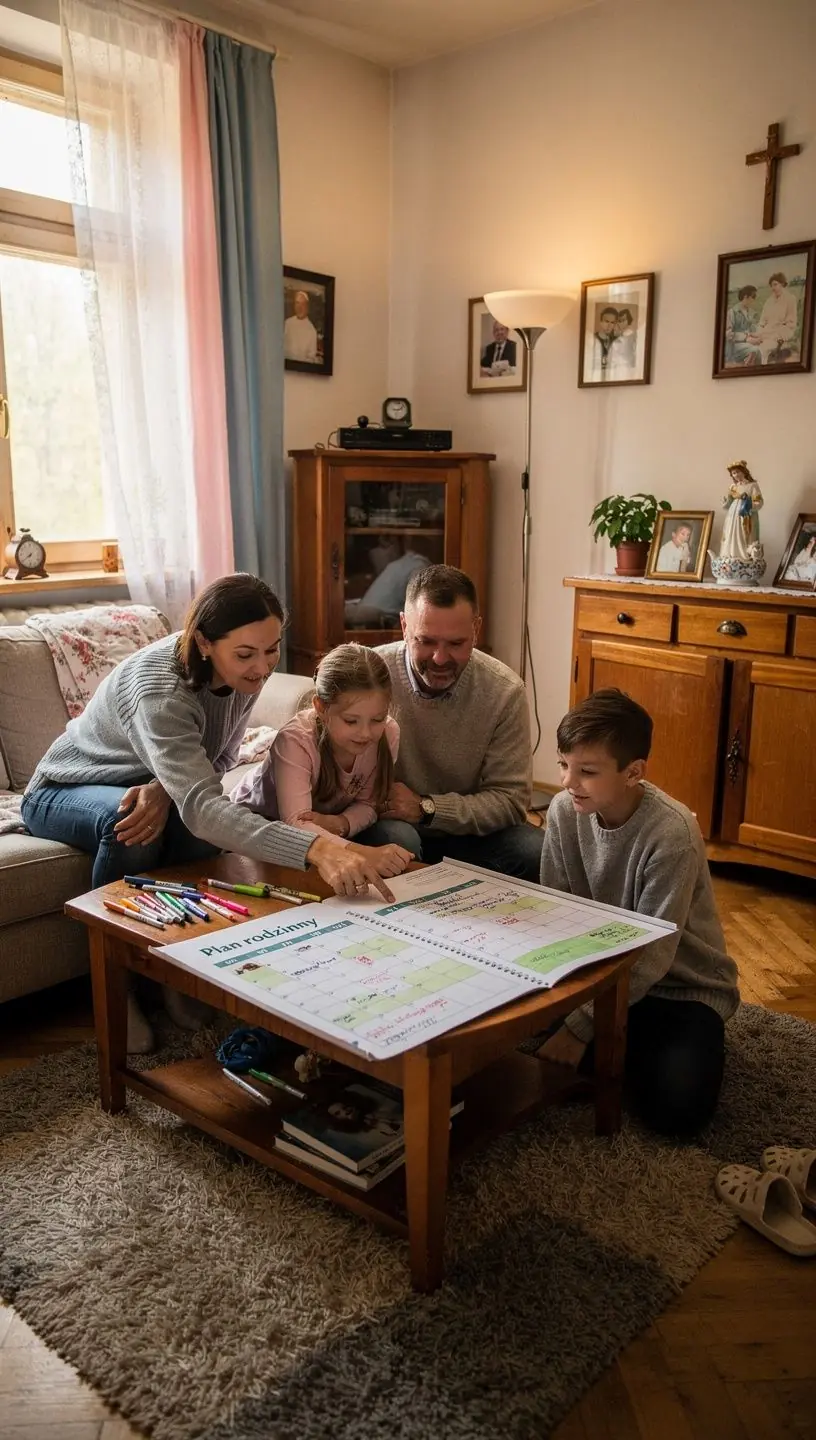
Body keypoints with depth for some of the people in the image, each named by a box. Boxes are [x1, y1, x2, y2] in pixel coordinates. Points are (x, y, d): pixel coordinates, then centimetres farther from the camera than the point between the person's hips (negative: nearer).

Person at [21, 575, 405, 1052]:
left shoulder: (245, 669, -17)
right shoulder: (159, 690, -39)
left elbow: (218, 758, -5)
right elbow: (203, 808, -52)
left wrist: (166, 788, -29)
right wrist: (316, 848, -65)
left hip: (143, 785, 5)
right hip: (65, 793, -5)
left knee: (202, 828, -29)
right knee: (132, 825, -38)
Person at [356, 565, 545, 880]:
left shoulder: (505, 691, -9)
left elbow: (510, 800, -8)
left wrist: (426, 808, -20)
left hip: (468, 831, 2)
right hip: (385, 823, -2)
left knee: (536, 852, -25)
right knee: (394, 838, -35)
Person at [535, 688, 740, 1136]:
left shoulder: (673, 834, -28)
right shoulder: (565, 811, -12)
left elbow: (650, 957, -24)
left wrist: (581, 1027, -24)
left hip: (683, 985, -5)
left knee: (675, 1106, -26)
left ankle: (691, 1042, 7)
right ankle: (630, 1047, 6)